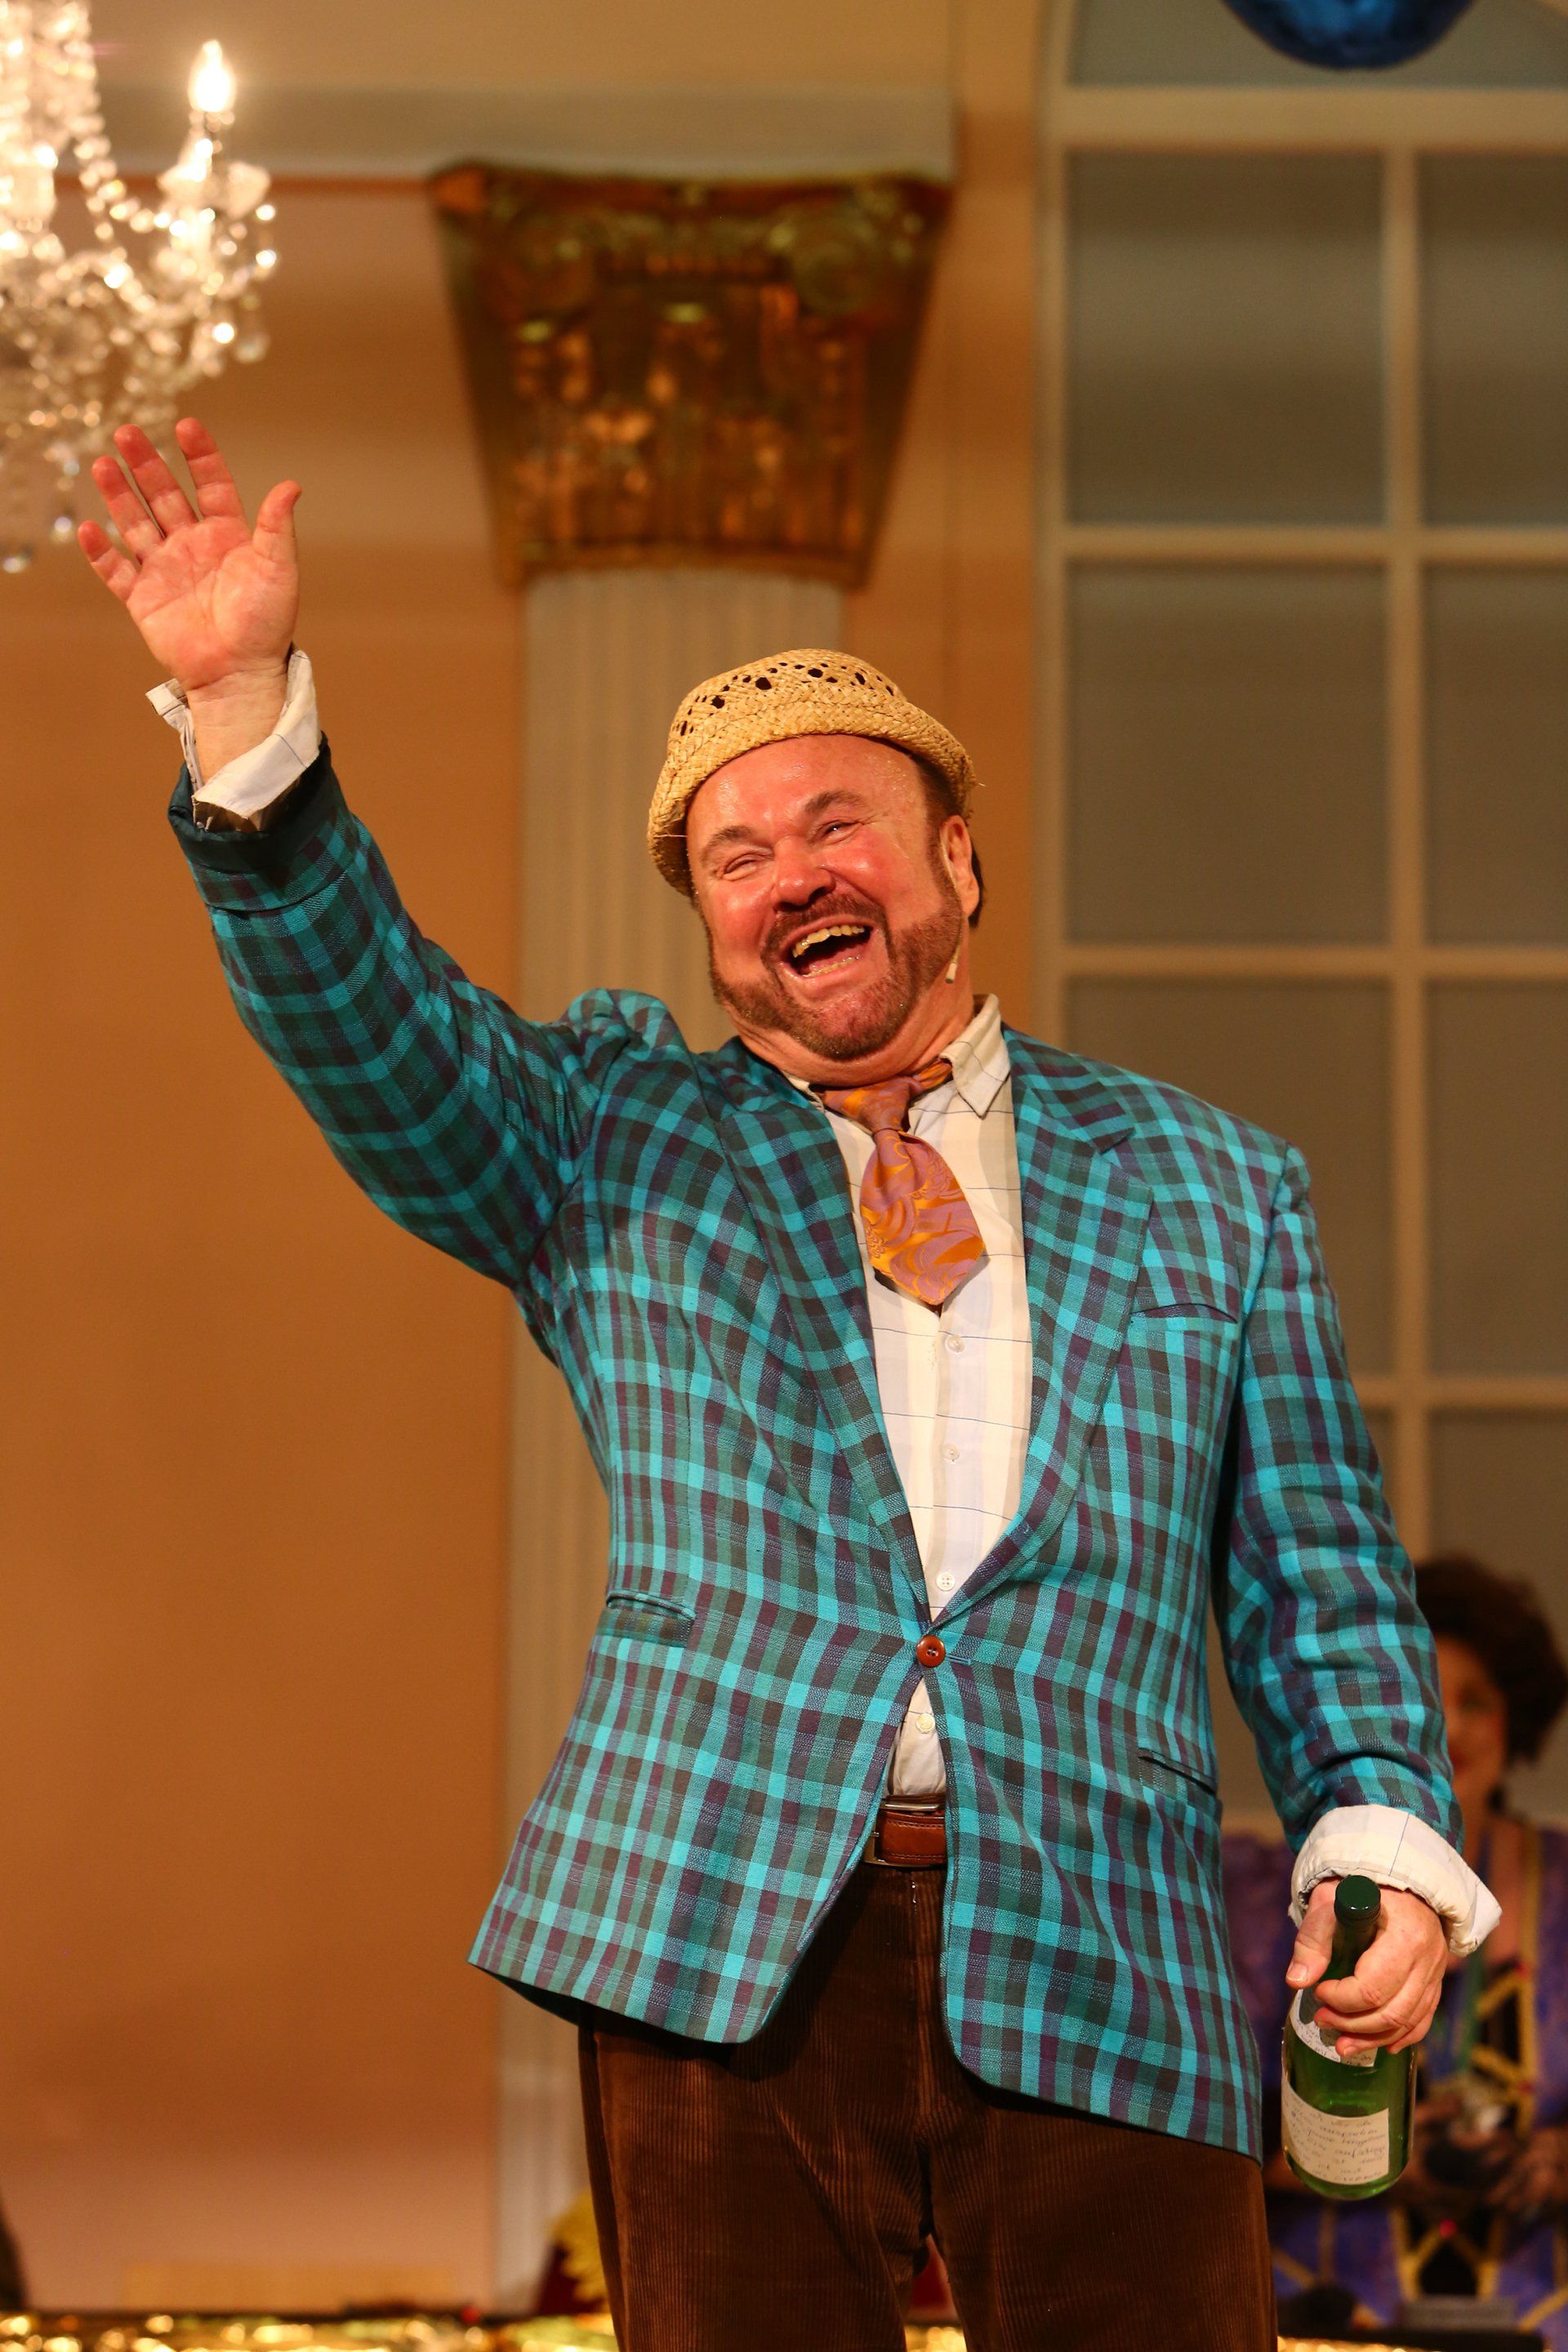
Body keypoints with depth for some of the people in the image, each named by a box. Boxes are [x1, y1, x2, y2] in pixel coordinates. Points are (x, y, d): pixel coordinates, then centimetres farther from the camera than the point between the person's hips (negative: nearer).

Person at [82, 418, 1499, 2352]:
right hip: (721, 1953, 0)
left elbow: (1314, 1570, 15)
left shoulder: (1211, 1190, 16)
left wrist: (1385, 1837, -2)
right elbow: (362, 1018, -2)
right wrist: (242, 703, -17)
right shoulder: (607, 1137, 14)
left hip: (1095, 1974, 1)